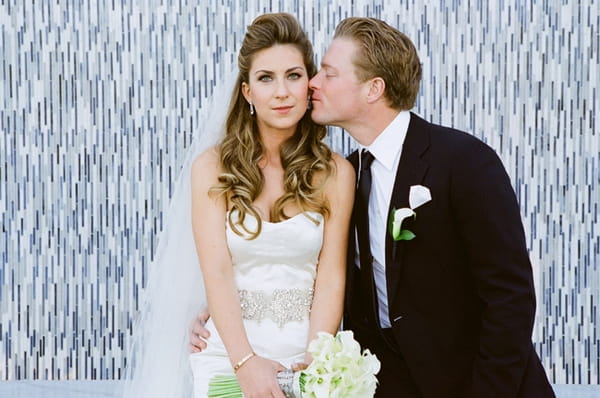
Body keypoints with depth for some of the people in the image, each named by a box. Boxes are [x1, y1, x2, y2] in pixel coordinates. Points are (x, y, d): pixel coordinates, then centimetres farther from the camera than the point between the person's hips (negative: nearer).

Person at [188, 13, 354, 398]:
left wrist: (315, 365, -17)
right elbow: (217, 273, -9)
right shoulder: (212, 168, -2)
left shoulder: (335, 173, 0)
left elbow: (331, 277, -5)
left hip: (306, 353, 1)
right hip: (229, 354, 0)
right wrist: (246, 362, -21)